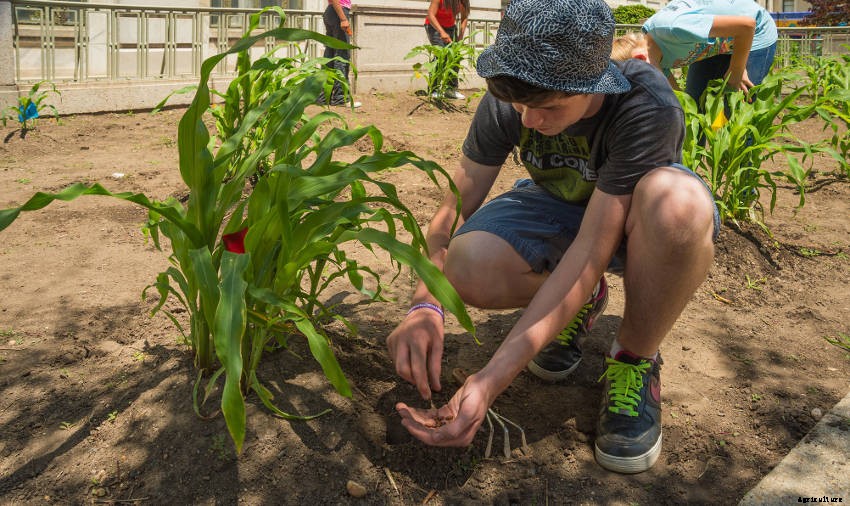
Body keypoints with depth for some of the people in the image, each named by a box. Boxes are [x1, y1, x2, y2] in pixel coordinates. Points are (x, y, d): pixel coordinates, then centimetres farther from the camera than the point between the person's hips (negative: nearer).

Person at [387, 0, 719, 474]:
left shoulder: (648, 108, -35)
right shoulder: (506, 101, -22)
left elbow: (592, 250, -39)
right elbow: (454, 209, -18)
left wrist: (492, 379, -46)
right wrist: (426, 305, -38)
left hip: (635, 221, -3)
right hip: (560, 206, 3)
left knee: (676, 202, -42)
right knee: (468, 267, -30)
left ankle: (635, 359, -14)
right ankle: (583, 301, 4)